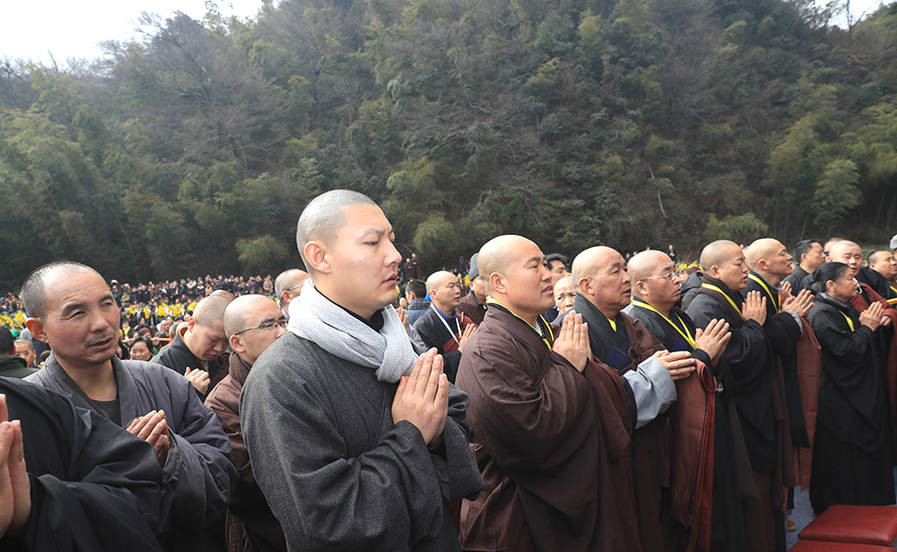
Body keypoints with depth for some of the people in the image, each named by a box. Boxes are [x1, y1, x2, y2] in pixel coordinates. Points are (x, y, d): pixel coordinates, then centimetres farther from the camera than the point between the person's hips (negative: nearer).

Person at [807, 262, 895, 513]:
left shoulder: (847, 310, 10)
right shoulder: (822, 314, -19)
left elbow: (865, 348, 17)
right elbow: (846, 351, -26)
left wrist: (872, 325, 1)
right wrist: (867, 328, -14)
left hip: (861, 396, 10)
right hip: (839, 405, -10)